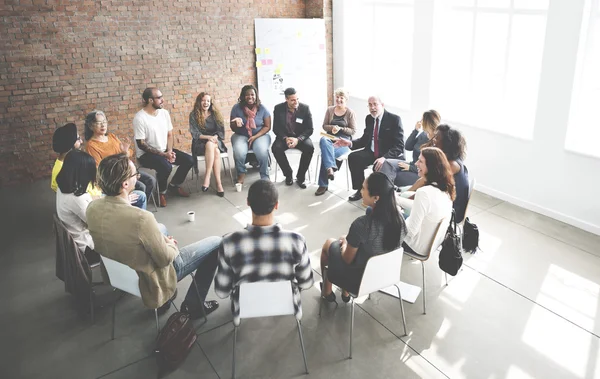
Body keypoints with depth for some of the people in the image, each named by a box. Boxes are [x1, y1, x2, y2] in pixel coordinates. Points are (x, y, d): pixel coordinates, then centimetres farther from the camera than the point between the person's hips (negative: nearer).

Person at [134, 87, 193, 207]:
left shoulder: (164, 113, 1)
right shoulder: (140, 118, -18)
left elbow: (169, 135, 8)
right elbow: (141, 144, -19)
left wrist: (170, 151, -11)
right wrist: (162, 154, -23)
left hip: (165, 150, 7)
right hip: (146, 154, -7)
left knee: (189, 160, -7)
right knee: (166, 166, -33)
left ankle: (174, 185, 14)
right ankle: (161, 192, -5)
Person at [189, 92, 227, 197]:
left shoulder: (215, 114, 10)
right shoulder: (193, 115, 3)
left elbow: (221, 131, 6)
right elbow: (195, 133, -4)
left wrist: (215, 137, -16)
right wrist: (208, 137, -20)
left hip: (215, 141, 2)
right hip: (200, 143, -2)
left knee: (211, 145, -36)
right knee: (215, 151, -36)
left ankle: (207, 177, -36)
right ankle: (218, 183, -40)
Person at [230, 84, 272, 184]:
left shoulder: (262, 108, -6)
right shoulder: (236, 108, -5)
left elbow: (267, 126, -3)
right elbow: (232, 128, 0)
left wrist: (255, 137, -16)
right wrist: (236, 124, -25)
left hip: (260, 135, 0)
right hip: (241, 136, 1)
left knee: (262, 152, -32)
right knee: (239, 152, -31)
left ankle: (265, 177, -12)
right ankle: (241, 174, -5)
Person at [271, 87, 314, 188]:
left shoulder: (305, 108, -8)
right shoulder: (278, 108, -7)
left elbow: (309, 129, -8)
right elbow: (276, 128, -3)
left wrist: (298, 139, -25)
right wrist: (285, 138, -23)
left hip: (301, 137, 0)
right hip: (284, 137, 1)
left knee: (309, 148, -31)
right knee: (276, 148, -30)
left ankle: (300, 177, -14)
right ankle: (288, 174, -8)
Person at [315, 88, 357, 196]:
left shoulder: (350, 113, 2)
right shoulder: (330, 110, 11)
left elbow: (353, 131, 0)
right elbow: (324, 126, 10)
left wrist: (340, 128, -16)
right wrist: (332, 127, -12)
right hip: (330, 137, 3)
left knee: (325, 152, -31)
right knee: (323, 140, -37)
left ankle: (323, 184, -22)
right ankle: (330, 168, -45)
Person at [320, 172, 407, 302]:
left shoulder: (362, 224, -34)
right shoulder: (398, 217, -17)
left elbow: (347, 259, -19)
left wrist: (344, 242, 2)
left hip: (358, 280, -5)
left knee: (329, 243, 22)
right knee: (350, 243, 29)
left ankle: (327, 291, 43)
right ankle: (345, 293, 39)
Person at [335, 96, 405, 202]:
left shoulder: (394, 119, -12)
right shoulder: (369, 118, 8)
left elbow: (399, 145, -19)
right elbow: (365, 139, 14)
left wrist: (385, 157, -34)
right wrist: (350, 143, -6)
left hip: (391, 155, -6)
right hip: (372, 152, 6)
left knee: (379, 166, -36)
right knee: (353, 157, -18)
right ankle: (361, 190, -4)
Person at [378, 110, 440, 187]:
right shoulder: (423, 134, 6)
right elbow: (407, 147, 10)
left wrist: (410, 167, -15)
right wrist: (416, 131, 0)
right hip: (413, 166, 7)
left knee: (393, 177, -23)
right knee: (387, 163, -17)